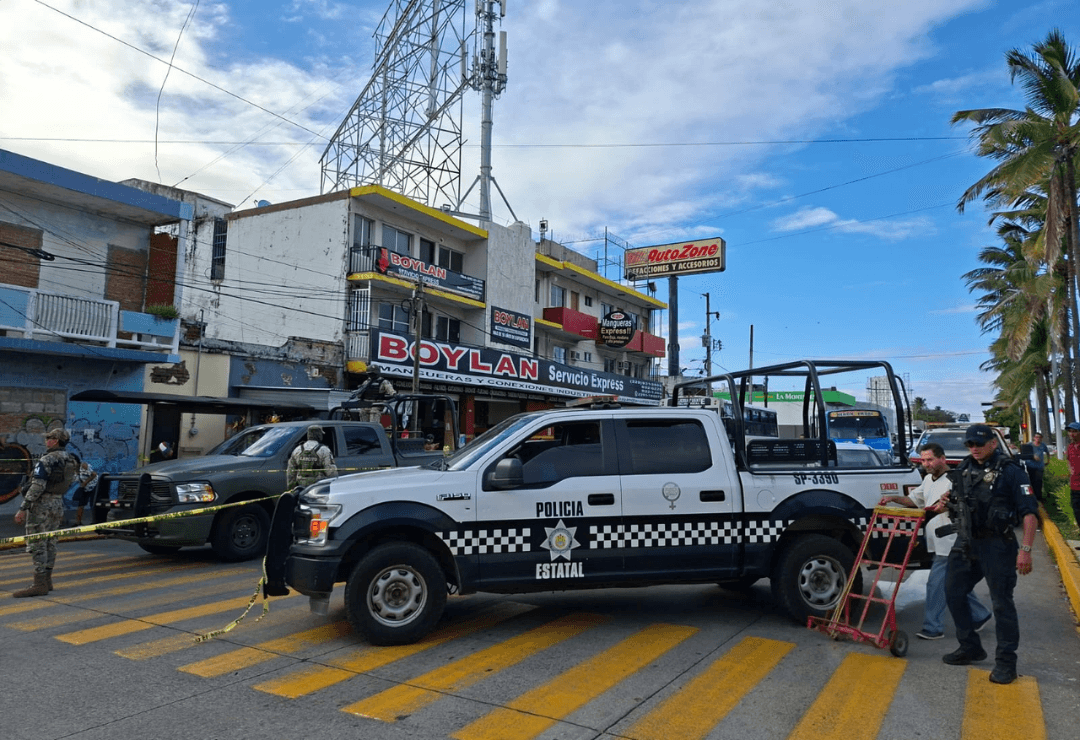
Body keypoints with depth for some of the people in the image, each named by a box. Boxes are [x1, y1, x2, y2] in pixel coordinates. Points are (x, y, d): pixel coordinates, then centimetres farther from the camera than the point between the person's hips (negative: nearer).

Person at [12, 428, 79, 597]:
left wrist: (23, 508, -19)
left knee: (37, 544, -5)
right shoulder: (70, 460, 10)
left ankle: (39, 584, -6)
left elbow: (37, 487, -21)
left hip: (41, 505, -8)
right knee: (50, 543, 13)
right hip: (58, 504, 8)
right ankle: (47, 580, 18)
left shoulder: (47, 460, -16)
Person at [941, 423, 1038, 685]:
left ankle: (1006, 661, 14)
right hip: (966, 542, 7)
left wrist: (1025, 549, -22)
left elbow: (1029, 513, -16)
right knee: (953, 593, 11)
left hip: (997, 545, -7)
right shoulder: (965, 468, 8)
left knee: (1002, 602, 1)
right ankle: (970, 648, 27)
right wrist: (946, 499, 3)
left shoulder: (1010, 471, -13)